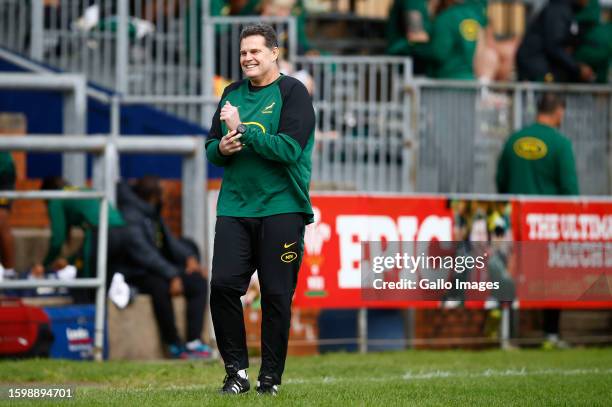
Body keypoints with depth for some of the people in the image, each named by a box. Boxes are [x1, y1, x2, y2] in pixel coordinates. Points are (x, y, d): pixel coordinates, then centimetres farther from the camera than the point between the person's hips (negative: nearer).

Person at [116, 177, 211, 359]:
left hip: (158, 269, 10)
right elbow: (142, 251, -23)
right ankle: (174, 344, -30)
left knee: (198, 281, -4)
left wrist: (189, 257, 7)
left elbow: (168, 240, 26)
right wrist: (172, 275, -27)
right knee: (160, 287, -39)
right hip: (137, 274, -10)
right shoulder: (130, 215, -14)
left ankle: (193, 342, -16)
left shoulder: (152, 213, 17)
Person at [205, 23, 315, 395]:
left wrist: (242, 130, -15)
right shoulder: (232, 94, 15)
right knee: (223, 285, -6)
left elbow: (289, 149, -15)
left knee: (276, 296, -1)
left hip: (281, 209, -5)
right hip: (234, 208, 5)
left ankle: (271, 377, 8)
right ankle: (236, 371, 6)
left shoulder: (293, 92, -3)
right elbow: (211, 148, 18)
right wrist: (222, 148, -4)